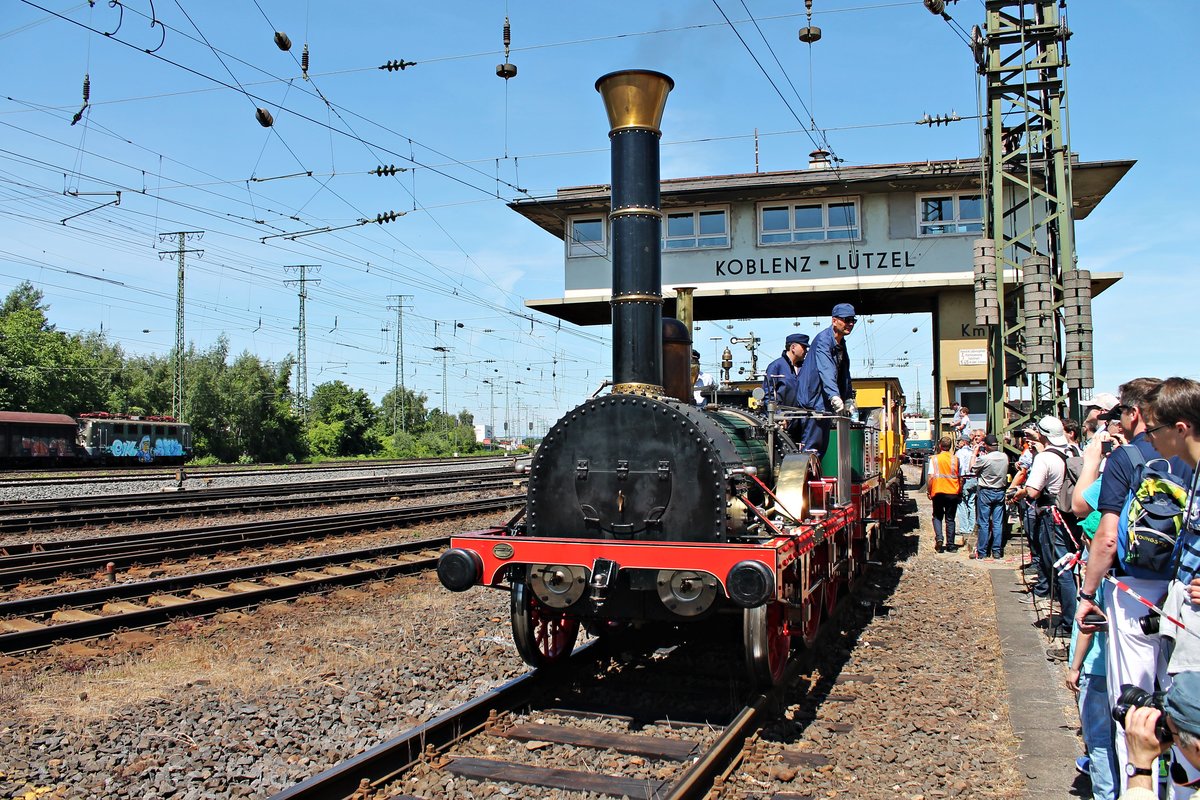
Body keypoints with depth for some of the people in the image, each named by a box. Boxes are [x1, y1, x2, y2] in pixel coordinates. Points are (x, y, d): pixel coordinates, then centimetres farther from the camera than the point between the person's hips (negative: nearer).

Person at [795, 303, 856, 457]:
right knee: (812, 446, -11)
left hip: (824, 403, 10)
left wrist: (849, 399, 18)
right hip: (813, 400, -10)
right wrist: (835, 397, -41)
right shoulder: (823, 339, -15)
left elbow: (844, 374, 25)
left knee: (822, 446, 10)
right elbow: (826, 370, -29)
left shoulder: (841, 344, 16)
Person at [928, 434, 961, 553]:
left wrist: (928, 491, 2)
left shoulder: (934, 459, -5)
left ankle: (939, 538, -8)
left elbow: (930, 477, -9)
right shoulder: (955, 459, 1)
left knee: (937, 517, 13)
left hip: (938, 492, -1)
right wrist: (959, 490, 15)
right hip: (952, 492, 1)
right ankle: (950, 545, 8)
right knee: (950, 519, 9)